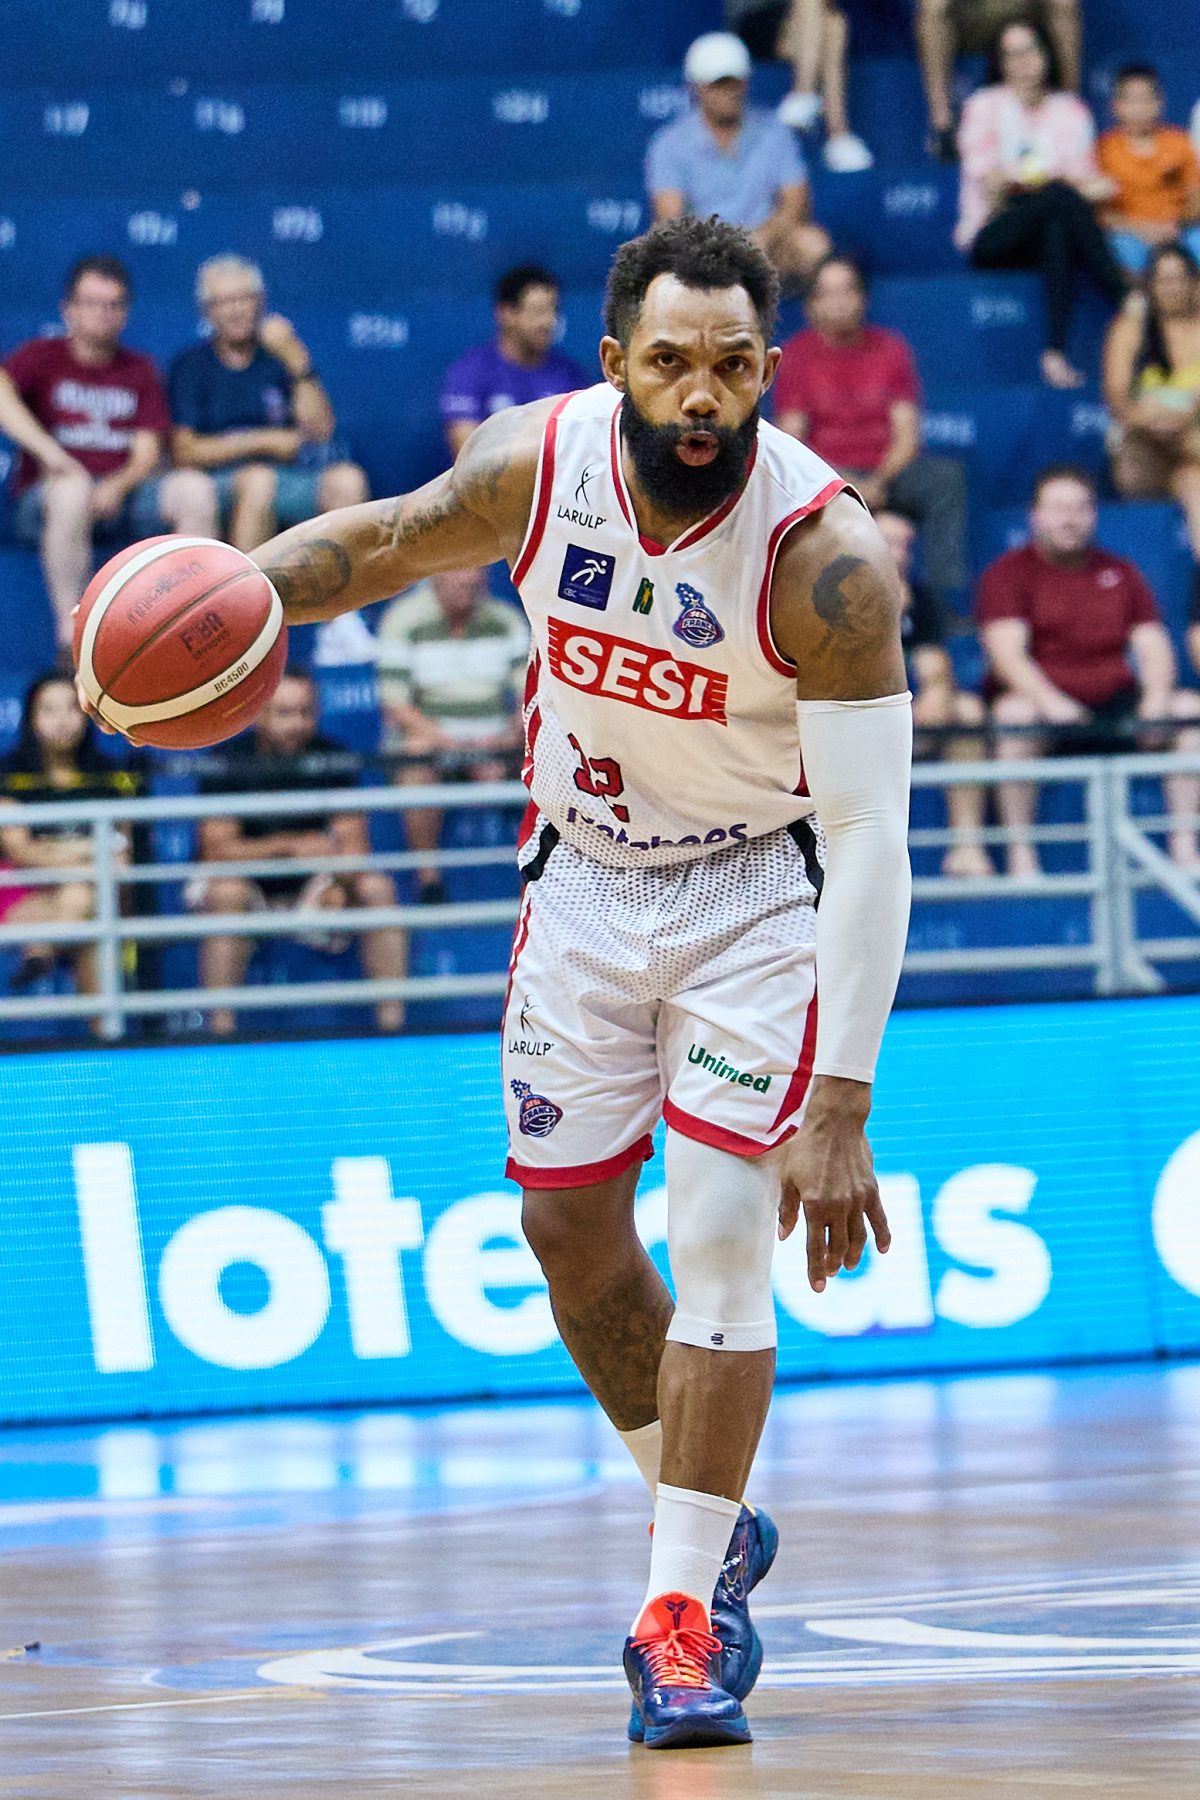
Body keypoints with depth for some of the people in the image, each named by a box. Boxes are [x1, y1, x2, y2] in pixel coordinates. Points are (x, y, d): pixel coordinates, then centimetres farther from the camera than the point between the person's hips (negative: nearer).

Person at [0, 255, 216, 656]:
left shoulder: (138, 371, 16)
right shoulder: (42, 357, 6)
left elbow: (147, 452, 5)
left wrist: (117, 487, -18)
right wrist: (48, 451, -30)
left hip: (121, 498, 4)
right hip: (42, 499, -3)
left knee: (194, 488, -23)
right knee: (73, 489, -39)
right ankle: (71, 636, -37)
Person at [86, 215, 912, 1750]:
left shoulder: (825, 556, -30)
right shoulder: (537, 463, -18)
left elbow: (871, 837, -30)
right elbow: (392, 540, 5)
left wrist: (841, 1109, -34)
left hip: (760, 888, -5)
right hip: (586, 870, 5)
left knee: (719, 1236, -16)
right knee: (568, 1229, 10)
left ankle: (680, 1607, -7)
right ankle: (708, 1525, 31)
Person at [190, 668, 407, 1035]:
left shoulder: (333, 760, -6)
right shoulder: (229, 765, -14)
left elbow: (352, 841, -9)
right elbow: (216, 850, -21)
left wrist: (341, 884, -32)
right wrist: (290, 846, -34)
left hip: (309, 887, 3)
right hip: (247, 884, -3)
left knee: (378, 888, -22)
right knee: (227, 893, -36)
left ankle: (392, 1019, -22)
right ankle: (221, 1027, -37)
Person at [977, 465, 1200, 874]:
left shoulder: (1121, 573, 16)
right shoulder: (1009, 572, 2)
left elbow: (1153, 645, 8)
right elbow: (1007, 653, -12)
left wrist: (1156, 700, -14)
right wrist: (1051, 702, -30)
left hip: (1114, 706, 4)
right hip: (1044, 706, -4)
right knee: (1014, 715, -37)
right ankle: (1020, 853, -34)